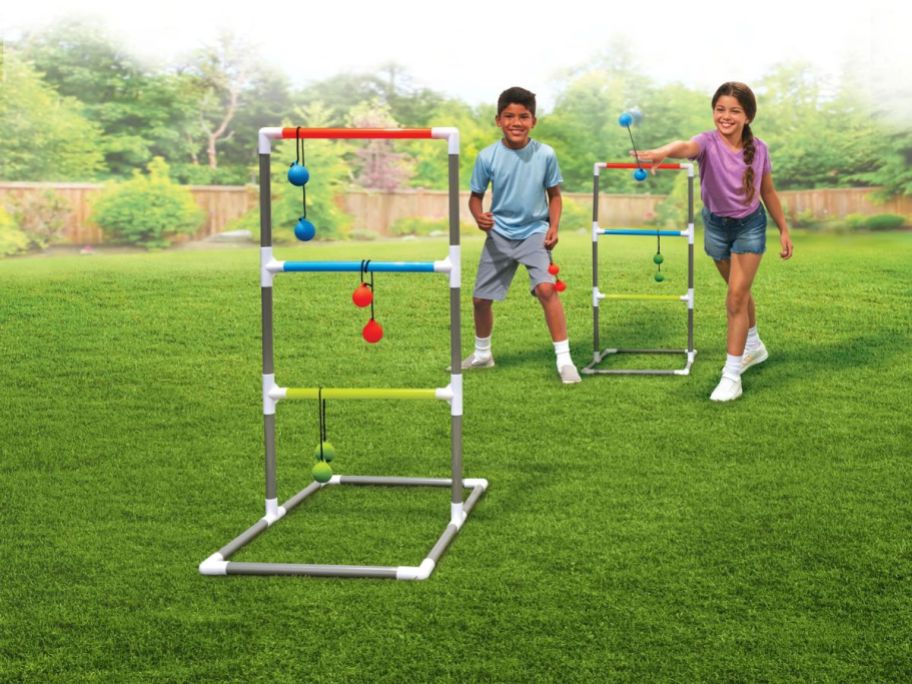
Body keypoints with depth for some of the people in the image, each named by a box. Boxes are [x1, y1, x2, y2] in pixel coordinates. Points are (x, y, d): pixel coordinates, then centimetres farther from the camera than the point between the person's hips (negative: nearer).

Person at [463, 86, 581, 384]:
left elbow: (554, 194, 3)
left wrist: (554, 227, -10)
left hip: (535, 232, -2)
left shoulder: (545, 154, -10)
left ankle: (564, 359, -17)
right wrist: (479, 216, -21)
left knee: (546, 287, -24)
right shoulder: (487, 156, -10)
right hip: (499, 234, 2)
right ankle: (482, 353, 35)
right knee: (480, 298, 8)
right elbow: (476, 196, 0)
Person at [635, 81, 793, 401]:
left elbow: (768, 192, 1)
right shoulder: (708, 143, -23)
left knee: (736, 297, -10)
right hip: (716, 224, 1)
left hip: (750, 225, -1)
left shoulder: (758, 149, -15)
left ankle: (731, 377, -6)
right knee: (740, 292, 21)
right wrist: (662, 152, -72)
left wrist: (784, 231, 7)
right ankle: (754, 346, 47)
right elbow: (685, 147, -49)